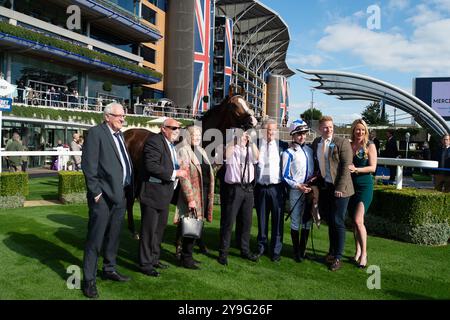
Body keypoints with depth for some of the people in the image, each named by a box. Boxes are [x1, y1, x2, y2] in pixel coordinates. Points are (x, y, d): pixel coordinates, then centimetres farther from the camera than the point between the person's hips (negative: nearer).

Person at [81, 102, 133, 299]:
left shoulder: (119, 135, 15)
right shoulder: (96, 133, -9)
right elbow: (88, 165, -14)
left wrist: (129, 188, 8)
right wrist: (95, 192, -16)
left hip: (119, 194, 8)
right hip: (103, 195, -8)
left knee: (113, 236, 19)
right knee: (95, 238, 0)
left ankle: (109, 270, 34)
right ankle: (89, 280, 12)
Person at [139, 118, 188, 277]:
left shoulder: (172, 145, 14)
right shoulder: (154, 141, -15)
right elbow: (151, 166, -26)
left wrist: (180, 171, 5)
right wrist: (175, 173, -23)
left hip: (165, 195, 10)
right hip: (152, 193, -9)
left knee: (160, 228, 18)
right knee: (149, 230, 0)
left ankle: (154, 259, 32)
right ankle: (145, 264, 12)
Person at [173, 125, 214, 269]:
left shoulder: (201, 151, 15)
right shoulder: (183, 151, -8)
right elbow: (184, 176, -14)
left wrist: (209, 195, 12)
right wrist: (190, 198, -19)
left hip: (204, 192, 7)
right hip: (192, 194, -7)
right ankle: (186, 258, 12)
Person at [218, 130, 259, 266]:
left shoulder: (250, 150, 12)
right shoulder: (232, 149, 1)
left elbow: (256, 156, -10)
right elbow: (227, 153, -23)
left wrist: (251, 141, -19)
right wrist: (237, 138, -25)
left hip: (248, 188, 5)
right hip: (234, 187, -4)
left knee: (246, 221, 13)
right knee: (228, 221, -2)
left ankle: (245, 250, 27)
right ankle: (223, 252, 6)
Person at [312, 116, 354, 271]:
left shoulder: (342, 143, -8)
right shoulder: (315, 143, 8)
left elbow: (346, 167, -12)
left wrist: (339, 188, -16)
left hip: (339, 188, -5)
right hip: (324, 187, 5)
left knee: (338, 223, -1)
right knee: (329, 221, 16)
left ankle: (337, 257, 10)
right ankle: (332, 251, 31)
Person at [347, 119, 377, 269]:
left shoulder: (370, 146, -4)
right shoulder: (349, 145, 7)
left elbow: (373, 167, -9)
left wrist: (356, 169, -21)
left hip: (364, 186, -4)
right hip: (350, 185, 5)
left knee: (358, 220, -13)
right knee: (353, 220, 10)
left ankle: (364, 253, 0)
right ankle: (357, 250, 23)